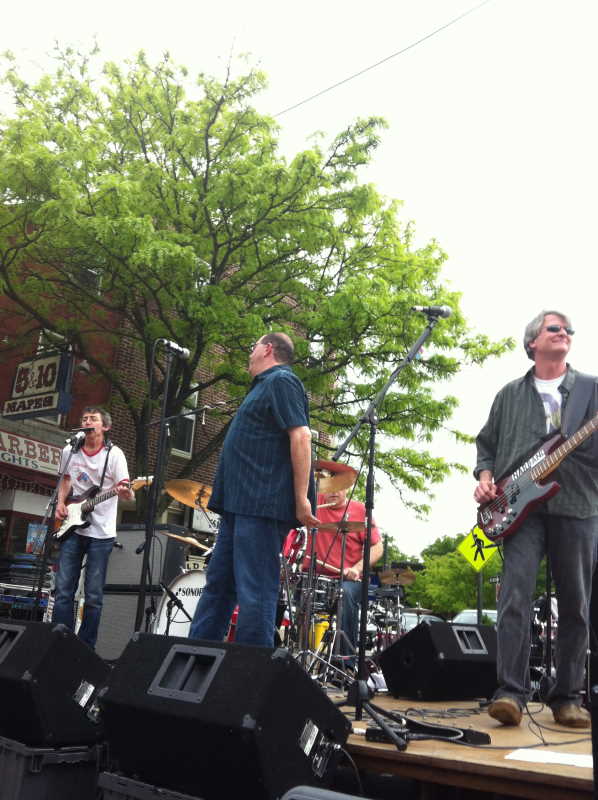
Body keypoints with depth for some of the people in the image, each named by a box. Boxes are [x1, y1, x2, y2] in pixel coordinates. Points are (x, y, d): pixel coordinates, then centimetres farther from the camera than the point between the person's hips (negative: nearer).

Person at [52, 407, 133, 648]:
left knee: (93, 595, 1)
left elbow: (128, 494, -12)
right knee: (63, 590, 2)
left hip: (101, 533, -3)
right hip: (72, 527, 4)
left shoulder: (114, 454, -7)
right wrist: (61, 502, 3)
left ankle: (86, 646, 12)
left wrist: (125, 492, -36)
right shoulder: (69, 451, 6)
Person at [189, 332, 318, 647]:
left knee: (254, 591, -8)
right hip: (241, 505, 11)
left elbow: (301, 437, -17)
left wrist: (301, 499, -22)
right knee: (217, 584, 12)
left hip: (263, 506, -11)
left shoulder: (281, 381, -5)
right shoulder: (264, 386, 25)